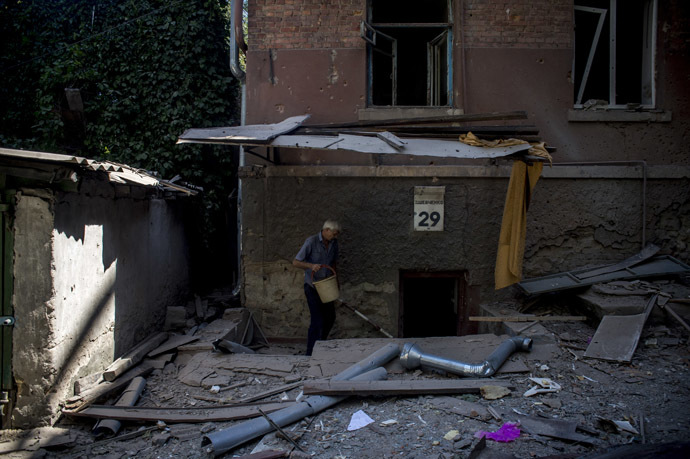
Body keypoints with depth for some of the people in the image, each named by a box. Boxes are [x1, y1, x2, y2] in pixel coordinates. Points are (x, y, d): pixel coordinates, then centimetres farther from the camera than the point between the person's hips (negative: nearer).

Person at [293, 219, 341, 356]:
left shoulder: (334, 243, 3)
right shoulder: (311, 241, -17)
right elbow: (295, 262, -17)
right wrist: (311, 266, -33)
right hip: (312, 287, -7)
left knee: (330, 317, 15)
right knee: (317, 321, -9)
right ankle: (310, 354, 2)